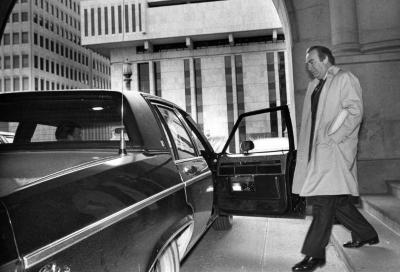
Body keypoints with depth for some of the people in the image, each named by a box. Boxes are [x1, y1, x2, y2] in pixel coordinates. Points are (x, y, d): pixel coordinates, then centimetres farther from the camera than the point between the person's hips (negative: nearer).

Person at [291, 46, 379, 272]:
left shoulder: (345, 79, -2)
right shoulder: (314, 85, 21)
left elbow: (355, 111, -12)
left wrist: (333, 137, -17)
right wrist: (309, 147, 9)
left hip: (335, 149, -8)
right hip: (317, 150, 8)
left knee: (324, 200, -11)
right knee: (337, 199, 13)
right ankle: (366, 234, 32)